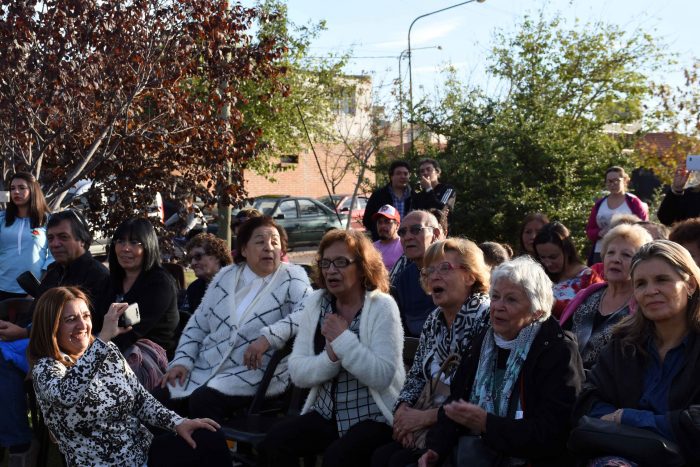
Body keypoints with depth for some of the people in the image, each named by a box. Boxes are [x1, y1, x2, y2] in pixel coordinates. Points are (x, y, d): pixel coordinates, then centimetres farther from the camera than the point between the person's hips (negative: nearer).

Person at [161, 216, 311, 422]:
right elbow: (197, 324, 17)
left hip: (252, 374, -5)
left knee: (202, 401, -27)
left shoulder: (292, 278, -2)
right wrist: (182, 360, 2)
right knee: (161, 398, -15)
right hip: (203, 369, 5)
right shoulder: (225, 276, 12)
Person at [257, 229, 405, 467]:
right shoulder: (314, 304, 5)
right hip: (326, 414, 5)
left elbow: (383, 376, -19)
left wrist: (343, 339, -20)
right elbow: (297, 371, -1)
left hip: (374, 418, -4)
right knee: (273, 442, -18)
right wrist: (330, 357, -18)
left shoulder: (382, 307, -8)